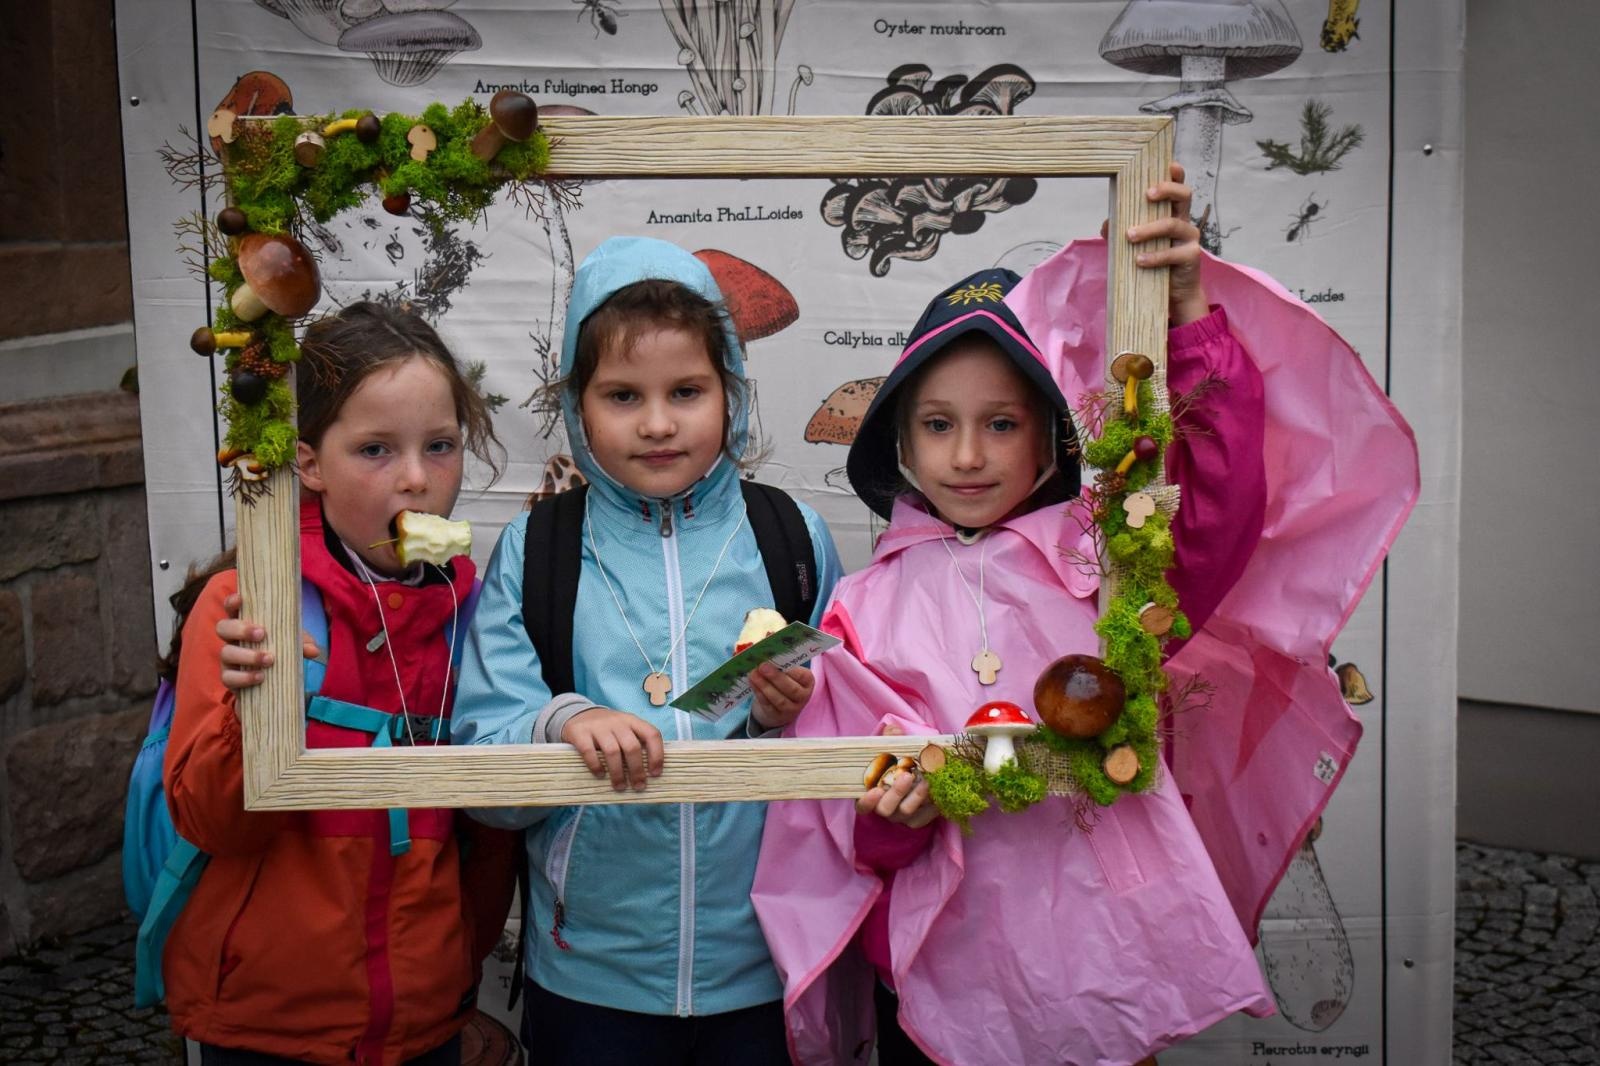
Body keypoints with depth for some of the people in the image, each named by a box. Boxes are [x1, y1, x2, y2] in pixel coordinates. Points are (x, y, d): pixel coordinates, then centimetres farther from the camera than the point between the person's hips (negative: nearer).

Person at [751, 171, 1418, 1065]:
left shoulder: (1096, 553, 0)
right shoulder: (869, 605, 0)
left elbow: (1226, 503, -17)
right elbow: (848, 834, 0)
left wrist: (1191, 317, -18)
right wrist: (890, 815, -23)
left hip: (1099, 962, 0)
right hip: (942, 977, 0)